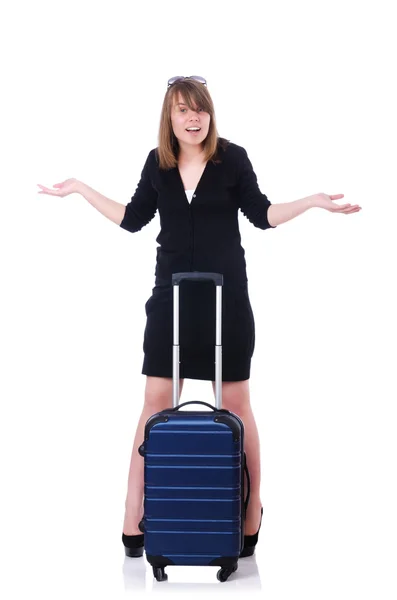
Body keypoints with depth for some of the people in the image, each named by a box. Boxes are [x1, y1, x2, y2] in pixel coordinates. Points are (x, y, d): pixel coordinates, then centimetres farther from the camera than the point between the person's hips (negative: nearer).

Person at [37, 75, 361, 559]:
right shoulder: (157, 163, 4)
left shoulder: (232, 158, -4)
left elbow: (261, 215, 1)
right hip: (171, 296, 2)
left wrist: (313, 201, -9)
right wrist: (82, 190, 11)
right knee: (156, 402, 3)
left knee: (235, 403, 4)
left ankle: (251, 515, 18)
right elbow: (133, 220, 12)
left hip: (225, 296, -2)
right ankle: (133, 521, 9)